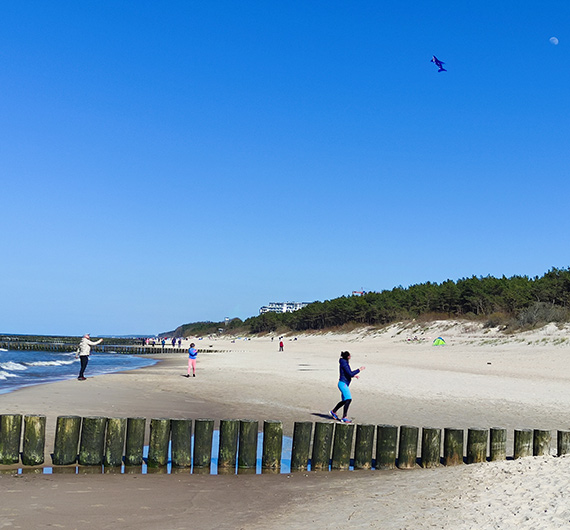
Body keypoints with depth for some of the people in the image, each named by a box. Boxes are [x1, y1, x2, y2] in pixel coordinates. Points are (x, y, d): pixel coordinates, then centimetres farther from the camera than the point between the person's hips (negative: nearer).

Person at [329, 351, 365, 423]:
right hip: (343, 384, -10)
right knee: (348, 399, -17)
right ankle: (344, 417, -18)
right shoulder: (344, 364, -17)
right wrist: (359, 370, -15)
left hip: (344, 384, 10)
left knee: (344, 401, 15)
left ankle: (333, 411, 30)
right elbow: (350, 374, -21)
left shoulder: (345, 363, 14)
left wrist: (354, 375, 13)